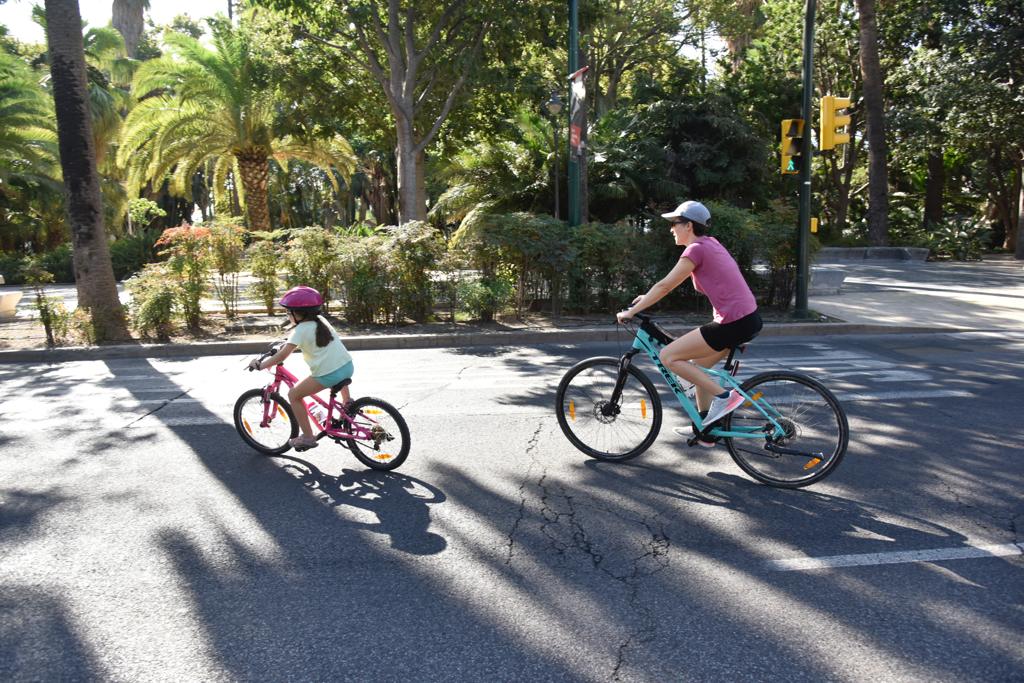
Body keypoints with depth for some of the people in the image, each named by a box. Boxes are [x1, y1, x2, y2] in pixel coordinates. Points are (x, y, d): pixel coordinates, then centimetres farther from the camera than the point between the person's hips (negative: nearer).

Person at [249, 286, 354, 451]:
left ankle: (308, 437, 8)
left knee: (294, 395, 8)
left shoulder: (300, 330, -5)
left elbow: (282, 355, -11)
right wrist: (288, 344, 37)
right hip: (348, 366, 7)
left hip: (328, 375, -7)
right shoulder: (320, 320, 15)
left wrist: (259, 365, 0)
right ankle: (347, 401, 43)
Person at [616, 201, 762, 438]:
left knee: (668, 356, -6)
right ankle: (704, 429, 27)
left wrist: (631, 311, -3)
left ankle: (723, 396, -5)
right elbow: (671, 283, 26)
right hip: (749, 319, 10)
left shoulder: (696, 249, -11)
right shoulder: (710, 244, 17)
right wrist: (649, 297, 26)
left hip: (734, 323, -10)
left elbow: (665, 285, -10)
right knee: (698, 365, 21)